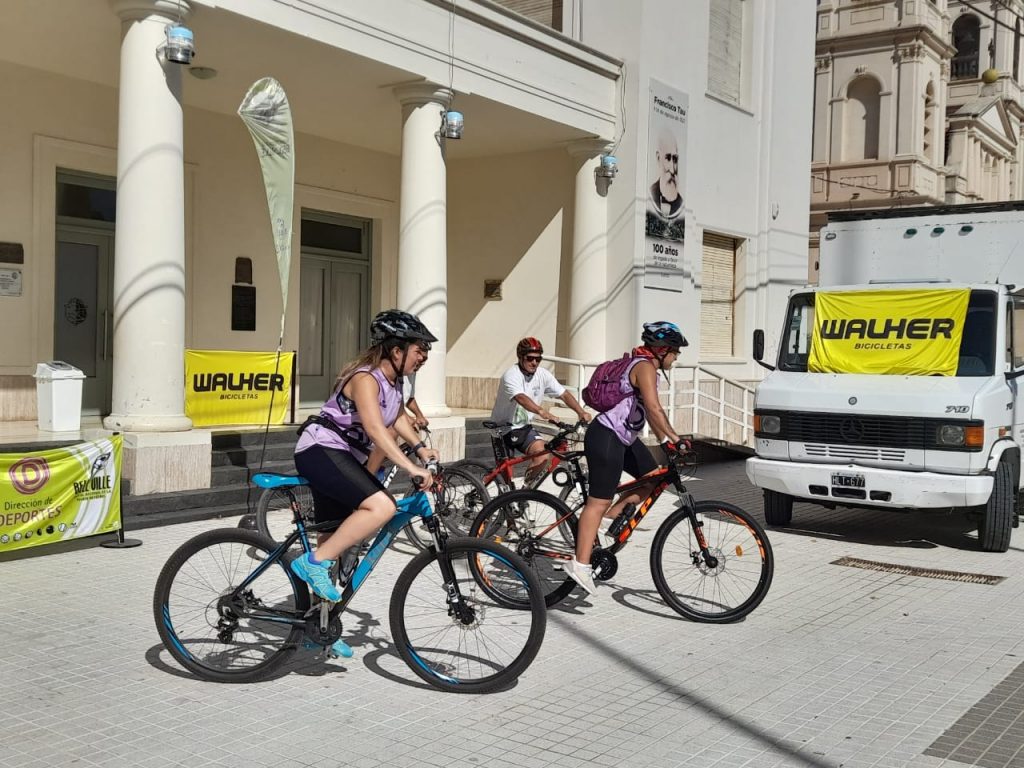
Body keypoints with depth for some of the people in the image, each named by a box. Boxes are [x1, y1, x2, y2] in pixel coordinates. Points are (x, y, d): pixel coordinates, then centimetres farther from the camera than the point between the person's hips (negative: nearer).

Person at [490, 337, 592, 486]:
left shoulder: (543, 375, -5)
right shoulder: (511, 375, -23)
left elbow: (564, 394, -9)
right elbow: (521, 397, -41)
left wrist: (581, 412, -26)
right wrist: (541, 411, -58)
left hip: (524, 427, 4)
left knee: (541, 454, -18)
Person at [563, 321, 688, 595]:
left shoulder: (643, 367, 17)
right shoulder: (645, 367, -14)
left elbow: (648, 411, 20)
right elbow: (654, 407, -27)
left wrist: (665, 440, 14)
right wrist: (673, 436, -26)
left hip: (624, 438, 10)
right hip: (606, 438, -10)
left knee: (654, 480, 12)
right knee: (598, 501, -11)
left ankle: (614, 513, 15)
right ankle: (580, 564, -10)